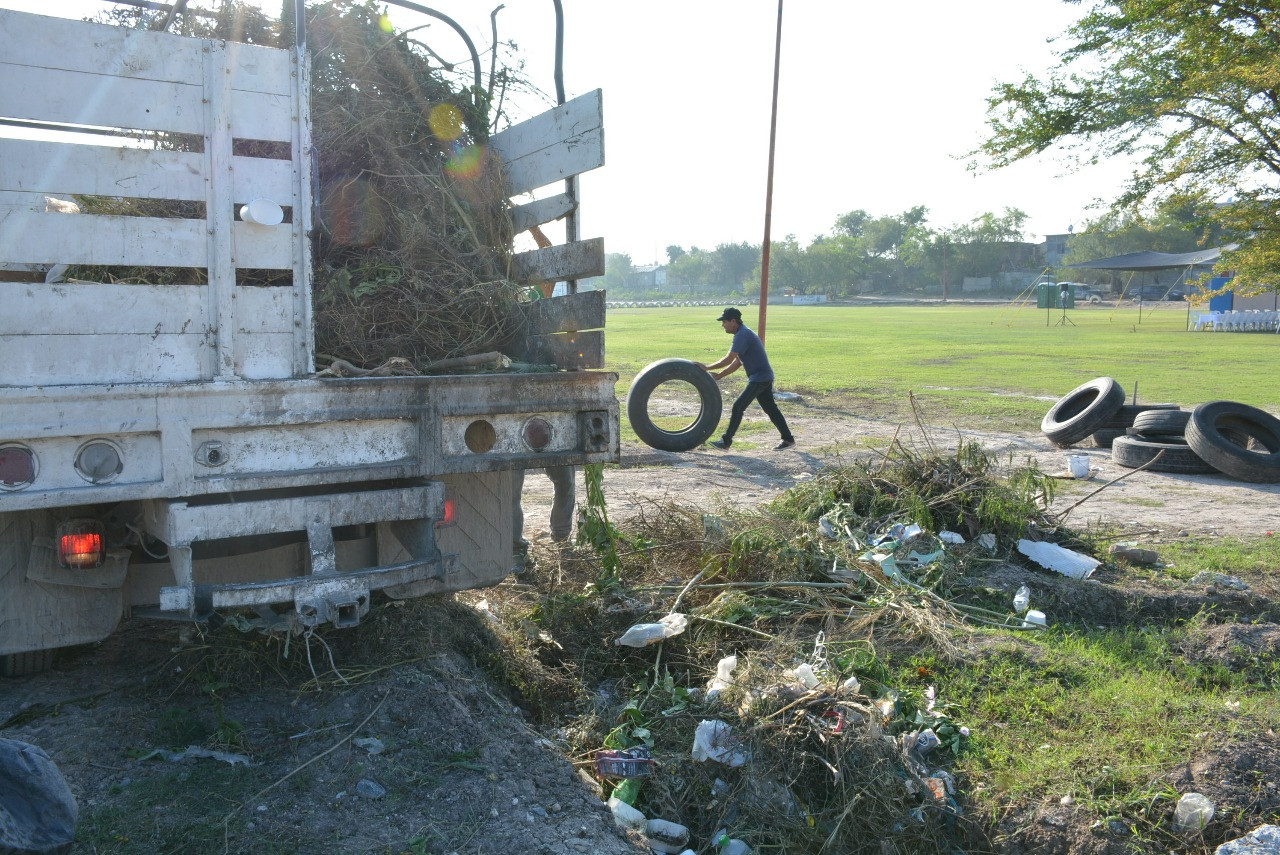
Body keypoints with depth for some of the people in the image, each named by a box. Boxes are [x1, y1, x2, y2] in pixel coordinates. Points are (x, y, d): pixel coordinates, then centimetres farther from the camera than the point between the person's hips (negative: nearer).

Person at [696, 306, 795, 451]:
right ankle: (788, 439, 20)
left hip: (759, 378, -10)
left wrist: (707, 367, -12)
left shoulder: (742, 335, -17)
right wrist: (718, 375, 12)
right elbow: (737, 363, 16)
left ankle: (726, 441, -4)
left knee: (738, 407, -8)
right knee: (770, 408, 14)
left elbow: (728, 360, -21)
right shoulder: (744, 333, 15)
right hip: (764, 377, 10)